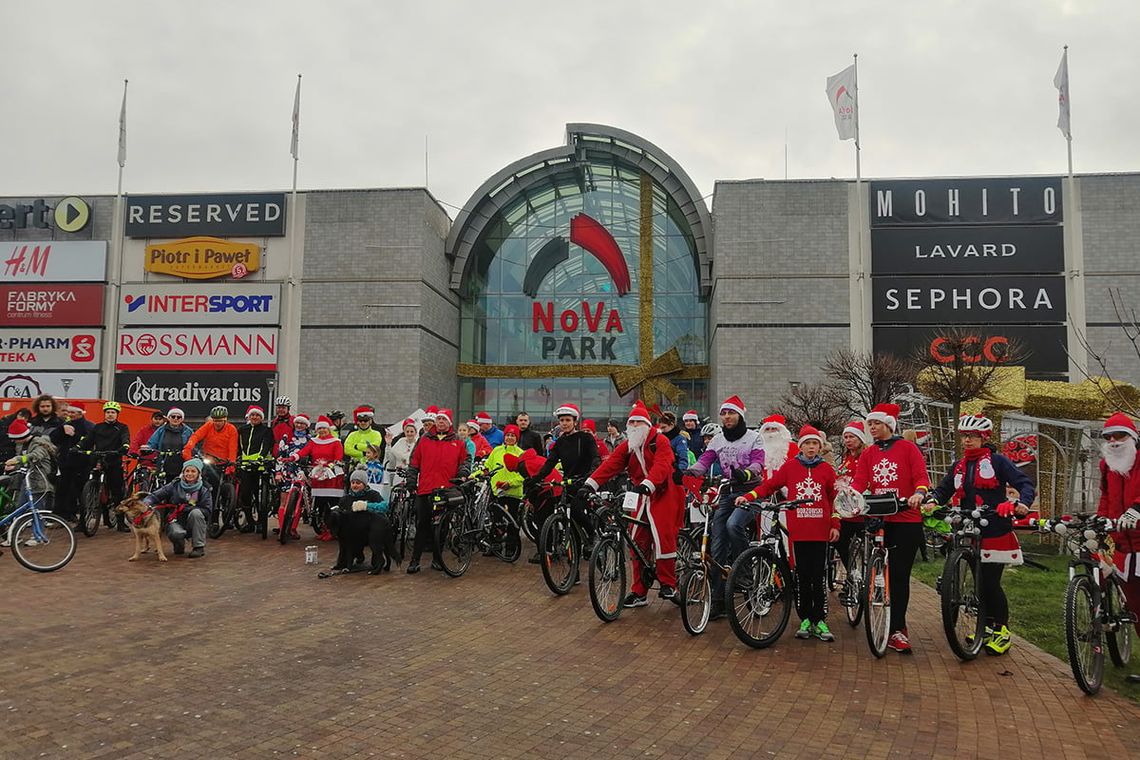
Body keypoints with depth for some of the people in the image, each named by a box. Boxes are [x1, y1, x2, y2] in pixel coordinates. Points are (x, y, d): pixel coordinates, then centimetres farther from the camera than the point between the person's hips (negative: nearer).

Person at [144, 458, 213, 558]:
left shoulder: (203, 491, 0)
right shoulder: (174, 486, 2)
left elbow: (207, 511, -11)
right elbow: (155, 496, -6)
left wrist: (186, 508, -21)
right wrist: (145, 503, -28)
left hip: (193, 524, 1)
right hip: (175, 521, -1)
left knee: (196, 512, -32)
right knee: (176, 533, -36)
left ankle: (199, 547, -19)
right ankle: (179, 545, 4)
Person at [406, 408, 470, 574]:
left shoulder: (457, 442, 10)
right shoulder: (424, 440, 10)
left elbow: (466, 459, 15)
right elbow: (415, 463, 13)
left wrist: (463, 473, -3)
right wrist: (411, 483, 8)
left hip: (446, 490, 0)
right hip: (425, 489, 0)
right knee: (422, 525, -1)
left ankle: (437, 559, 17)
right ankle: (415, 560, 3)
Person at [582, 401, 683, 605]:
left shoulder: (660, 441, -9)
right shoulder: (626, 446, 8)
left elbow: (662, 465, -25)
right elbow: (610, 465, -4)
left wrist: (647, 484, -42)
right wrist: (590, 484, -18)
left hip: (664, 494, -6)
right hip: (644, 497, 6)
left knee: (663, 538, -14)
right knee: (638, 542, 3)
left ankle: (668, 584, 4)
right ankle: (639, 592, 11)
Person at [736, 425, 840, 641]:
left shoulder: (826, 469, 6)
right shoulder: (790, 466, 3)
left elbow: (834, 498, 9)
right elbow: (770, 485, 3)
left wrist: (835, 525, 4)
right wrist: (748, 496, -9)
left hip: (820, 531, 0)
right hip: (798, 531, 0)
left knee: (819, 576, 3)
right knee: (802, 576, 5)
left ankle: (819, 620, 11)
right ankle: (805, 619, 14)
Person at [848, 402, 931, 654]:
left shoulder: (908, 448, 2)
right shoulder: (868, 454, 13)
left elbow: (921, 476, -6)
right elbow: (860, 480, 2)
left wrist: (919, 493, -26)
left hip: (907, 520, -3)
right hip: (879, 520, 3)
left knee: (899, 575, -3)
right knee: (887, 574, 4)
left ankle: (895, 629, 5)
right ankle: (898, 629, 14)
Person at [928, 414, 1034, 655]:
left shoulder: (996, 461, -2)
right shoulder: (958, 466, 14)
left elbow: (1025, 483, -6)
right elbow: (943, 490, 11)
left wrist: (1022, 503, -26)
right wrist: (932, 500, -11)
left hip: (996, 533, -5)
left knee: (991, 583, -6)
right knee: (979, 583, 10)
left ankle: (1002, 631, 7)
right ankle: (987, 626, 22)